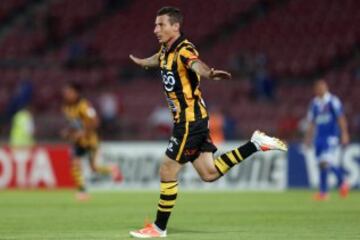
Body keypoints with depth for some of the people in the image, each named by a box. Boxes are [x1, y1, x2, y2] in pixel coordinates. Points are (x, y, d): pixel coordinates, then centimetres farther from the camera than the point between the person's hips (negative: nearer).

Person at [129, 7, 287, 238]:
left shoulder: (183, 50, -19)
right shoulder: (166, 50, 9)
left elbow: (197, 65, -43)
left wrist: (211, 73, -66)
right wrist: (142, 61, 57)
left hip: (190, 121, -9)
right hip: (189, 120, 9)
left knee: (167, 171, -2)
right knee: (209, 173, 10)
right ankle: (256, 144, 16)